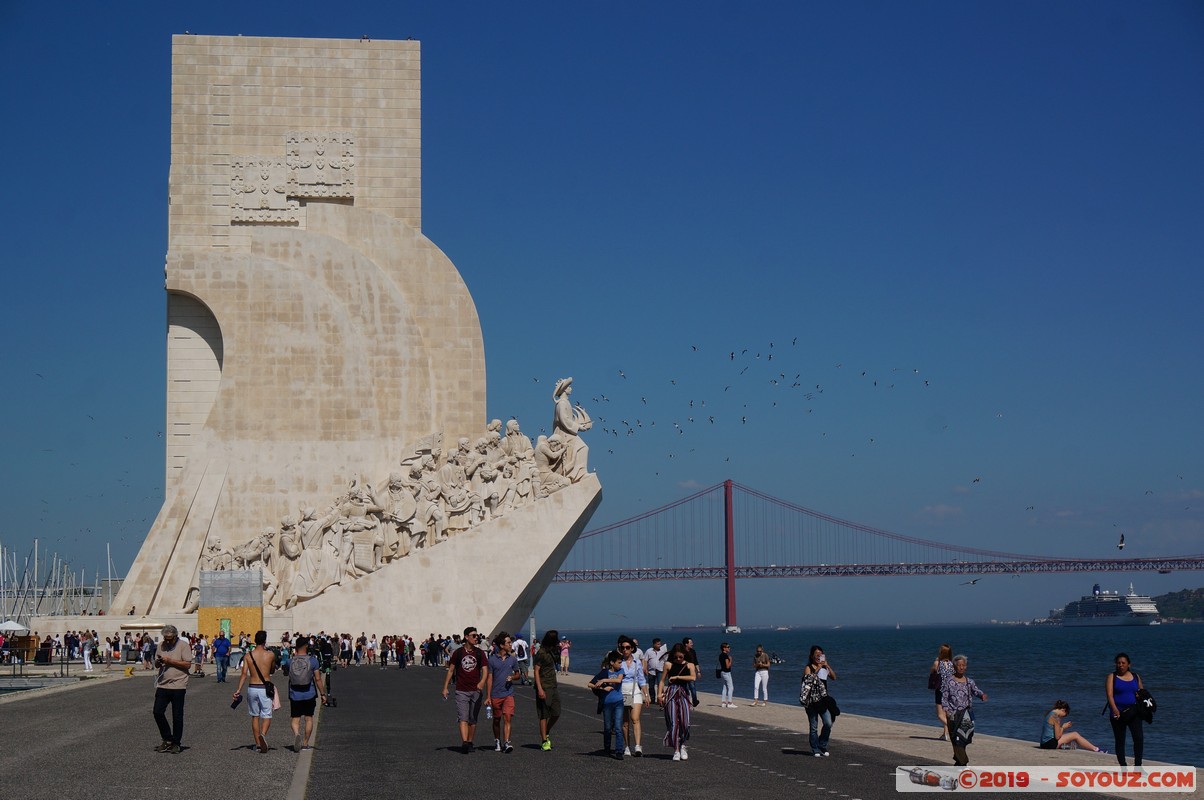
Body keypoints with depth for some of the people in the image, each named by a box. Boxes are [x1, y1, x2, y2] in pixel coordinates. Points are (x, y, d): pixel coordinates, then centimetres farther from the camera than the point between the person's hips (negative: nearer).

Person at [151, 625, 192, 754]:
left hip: (178, 685, -5)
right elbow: (156, 664, 17)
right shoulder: (161, 646, 10)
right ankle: (167, 740, 14)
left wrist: (170, 661, -17)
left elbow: (188, 664, -12)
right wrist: (158, 662, -7)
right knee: (157, 712, -1)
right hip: (163, 684, 5)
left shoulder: (183, 645, -6)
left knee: (177, 716, 2)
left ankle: (176, 743, 13)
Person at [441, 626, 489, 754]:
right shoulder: (458, 652, 2)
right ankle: (464, 742, -23)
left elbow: (485, 670, -4)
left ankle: (470, 743, 17)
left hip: (476, 691, 2)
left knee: (473, 720, 8)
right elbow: (451, 670, 8)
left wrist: (482, 682, -25)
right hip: (461, 691, -2)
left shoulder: (479, 653, 4)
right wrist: (445, 688, 3)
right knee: (463, 718, -12)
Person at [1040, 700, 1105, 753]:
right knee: (1075, 735, -7)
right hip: (1050, 743, -10)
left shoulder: (1050, 714, 14)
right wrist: (1063, 727, -3)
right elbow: (1057, 736, -17)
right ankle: (1096, 749, 0)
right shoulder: (1055, 717, -15)